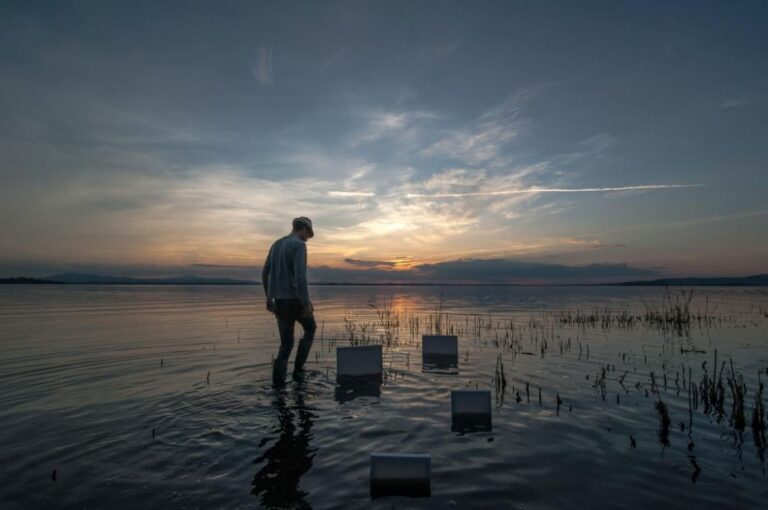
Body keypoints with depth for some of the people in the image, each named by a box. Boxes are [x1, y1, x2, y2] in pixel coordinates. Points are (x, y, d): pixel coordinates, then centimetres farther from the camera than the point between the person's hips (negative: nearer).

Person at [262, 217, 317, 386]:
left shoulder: (276, 244, 16)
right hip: (295, 300, -6)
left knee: (287, 342, 14)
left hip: (280, 301, 7)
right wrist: (307, 303, -23)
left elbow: (265, 273, 18)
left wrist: (269, 298, 25)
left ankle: (278, 379, 3)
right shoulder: (299, 245, -11)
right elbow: (300, 275, -23)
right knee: (310, 328, 21)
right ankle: (298, 368, 17)